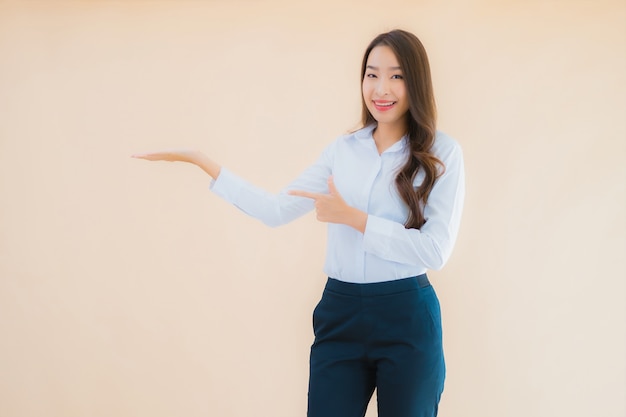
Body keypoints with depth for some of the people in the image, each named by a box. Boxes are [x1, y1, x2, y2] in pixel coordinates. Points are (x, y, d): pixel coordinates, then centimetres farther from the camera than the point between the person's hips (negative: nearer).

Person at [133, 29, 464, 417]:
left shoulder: (442, 153, -4)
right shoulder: (343, 149, 7)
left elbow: (435, 250, -11)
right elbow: (276, 210, 3)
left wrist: (352, 217, -13)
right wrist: (200, 160, 0)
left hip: (406, 318, -3)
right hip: (340, 314, 3)